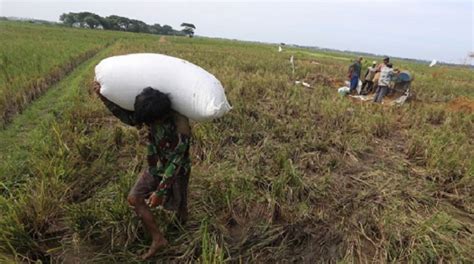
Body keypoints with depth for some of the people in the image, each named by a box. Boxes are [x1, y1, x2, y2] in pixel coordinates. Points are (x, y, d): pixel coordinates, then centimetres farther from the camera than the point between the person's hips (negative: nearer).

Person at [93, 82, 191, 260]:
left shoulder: (181, 128, -36)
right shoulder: (151, 116, -18)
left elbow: (175, 163, -30)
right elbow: (128, 117, 0)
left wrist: (159, 192, -25)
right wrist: (104, 97, -9)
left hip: (176, 171, -6)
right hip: (156, 167, 6)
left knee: (177, 207, 11)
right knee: (134, 199, 5)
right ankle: (158, 239, 21)